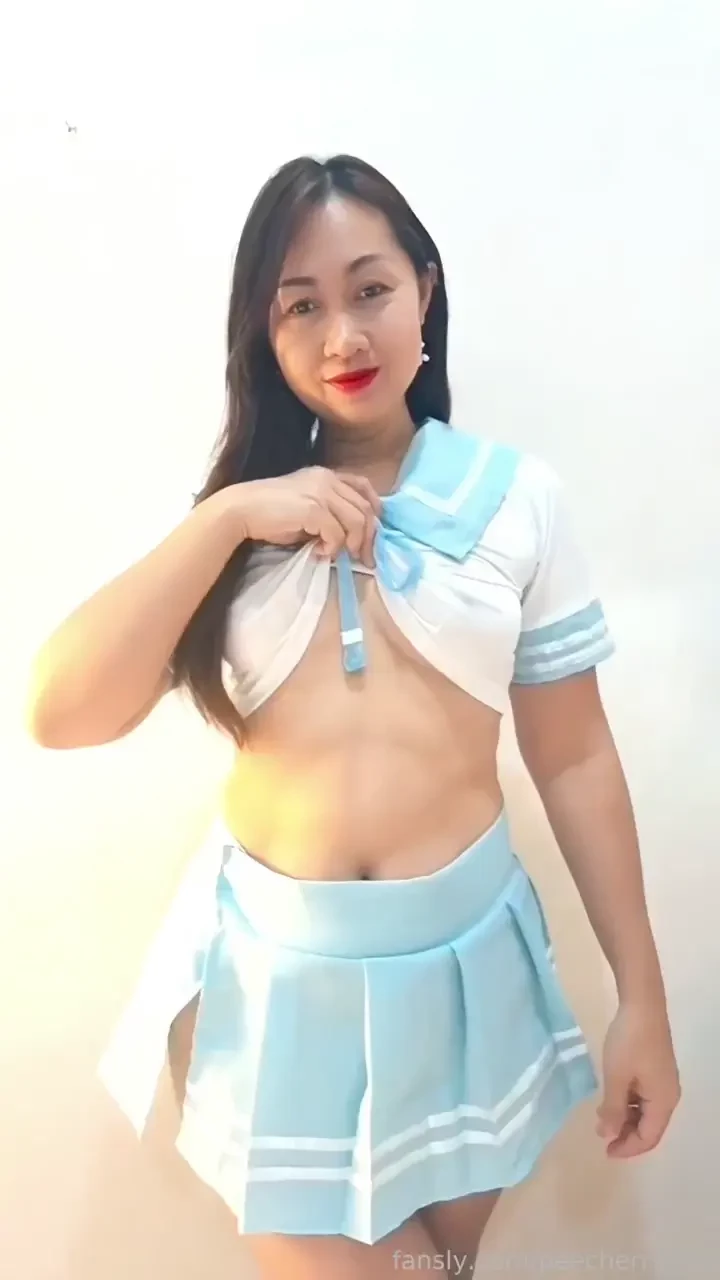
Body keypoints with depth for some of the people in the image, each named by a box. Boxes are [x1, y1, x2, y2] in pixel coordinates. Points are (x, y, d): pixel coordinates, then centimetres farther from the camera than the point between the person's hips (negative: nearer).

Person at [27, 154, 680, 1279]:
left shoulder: (517, 498, -6)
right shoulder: (235, 514, -1)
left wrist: (642, 996, 0)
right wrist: (225, 517, -20)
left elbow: (574, 757, -3)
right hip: (280, 962, 1)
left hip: (463, 953, 0)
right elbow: (63, 714, -12)